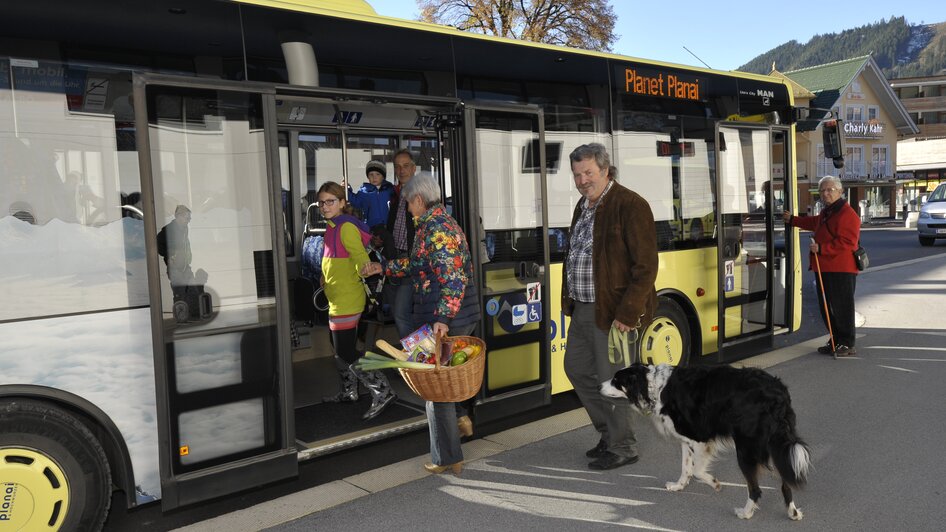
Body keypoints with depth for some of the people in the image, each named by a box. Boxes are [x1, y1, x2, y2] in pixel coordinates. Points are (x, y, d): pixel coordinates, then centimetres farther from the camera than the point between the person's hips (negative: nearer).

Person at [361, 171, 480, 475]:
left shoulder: (437, 229, -17)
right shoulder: (439, 223, 15)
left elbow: (453, 277, -26)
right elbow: (418, 264, 28)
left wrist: (443, 318, -31)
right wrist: (383, 267, 33)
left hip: (442, 320, -9)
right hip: (461, 316, 9)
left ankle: (447, 459, 13)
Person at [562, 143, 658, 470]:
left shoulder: (630, 206, -16)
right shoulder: (584, 205, 12)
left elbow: (646, 266, -19)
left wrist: (627, 314, -22)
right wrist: (571, 299, 15)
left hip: (614, 312, -9)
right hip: (584, 309, 9)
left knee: (611, 379, 1)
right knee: (576, 368, 17)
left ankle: (621, 448, 21)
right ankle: (610, 431, 34)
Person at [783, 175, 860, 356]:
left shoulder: (847, 214, -15)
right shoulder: (826, 212, 17)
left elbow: (846, 243, -24)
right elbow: (814, 222, 41)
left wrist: (821, 248, -25)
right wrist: (792, 220, 46)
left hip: (841, 270, -10)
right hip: (824, 268, 10)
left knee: (842, 307, -4)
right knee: (826, 307, 15)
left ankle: (847, 345, 5)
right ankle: (836, 341, 26)